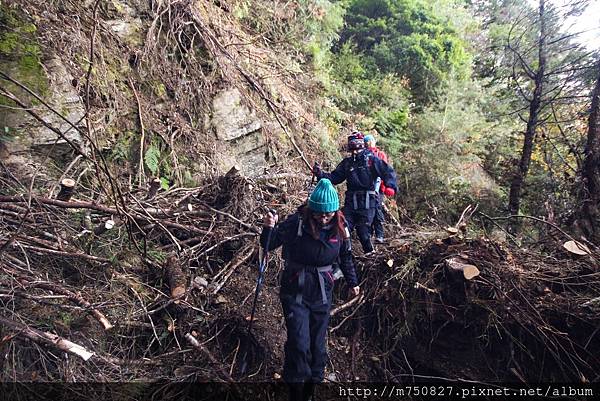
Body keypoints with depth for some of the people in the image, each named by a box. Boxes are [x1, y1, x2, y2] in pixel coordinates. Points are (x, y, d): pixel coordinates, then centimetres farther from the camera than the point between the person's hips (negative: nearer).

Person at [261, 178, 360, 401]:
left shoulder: (340, 227, -5)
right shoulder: (296, 222, -16)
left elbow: (346, 256, 11)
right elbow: (269, 245, -10)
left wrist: (353, 283, 20)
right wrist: (268, 228, -31)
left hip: (322, 293, 3)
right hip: (295, 291, -3)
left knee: (317, 344, 12)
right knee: (298, 343, -8)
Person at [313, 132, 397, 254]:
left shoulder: (371, 159, 0)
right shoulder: (347, 162, 11)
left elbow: (388, 172, -5)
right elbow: (334, 177, 11)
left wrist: (390, 186, -23)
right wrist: (320, 174, -4)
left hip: (367, 202, -4)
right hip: (350, 201, 4)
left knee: (363, 231, -2)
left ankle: (370, 253, 24)